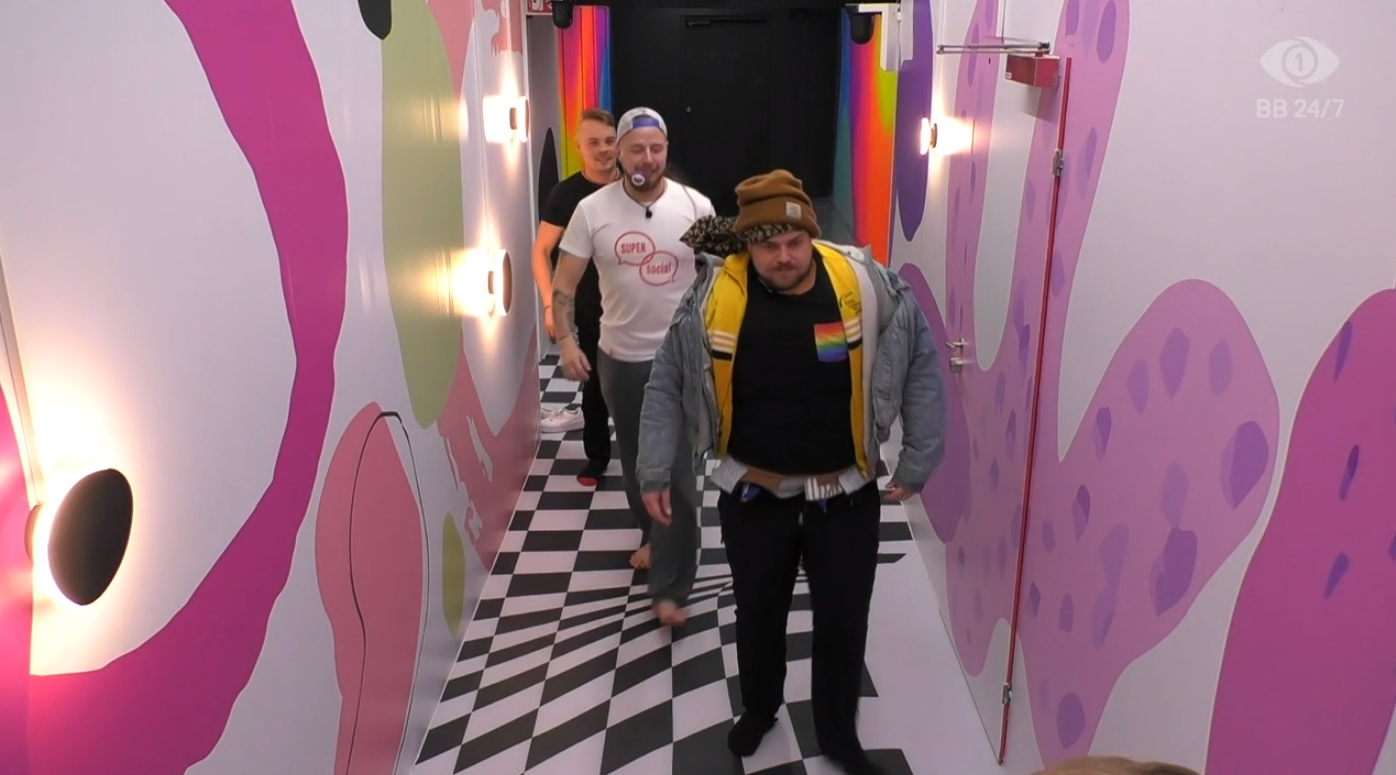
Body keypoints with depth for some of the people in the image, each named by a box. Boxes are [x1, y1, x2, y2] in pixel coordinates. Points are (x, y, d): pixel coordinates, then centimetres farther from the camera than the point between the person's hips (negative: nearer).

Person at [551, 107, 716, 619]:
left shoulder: (695, 206, -7)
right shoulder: (592, 210, -7)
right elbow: (564, 282, -4)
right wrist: (566, 340, -17)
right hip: (620, 358, 2)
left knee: (676, 470, -4)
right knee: (635, 461, 19)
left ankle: (670, 586, 6)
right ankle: (652, 535, 45)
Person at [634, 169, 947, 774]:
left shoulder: (867, 287, -15)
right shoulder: (713, 295, -15)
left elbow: (921, 364, -2)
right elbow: (667, 384, -2)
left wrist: (917, 463, -2)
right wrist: (654, 473, -3)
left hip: (846, 495, 0)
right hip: (753, 493, 0)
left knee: (843, 622, 15)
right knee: (758, 615, 20)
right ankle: (758, 709, 50)